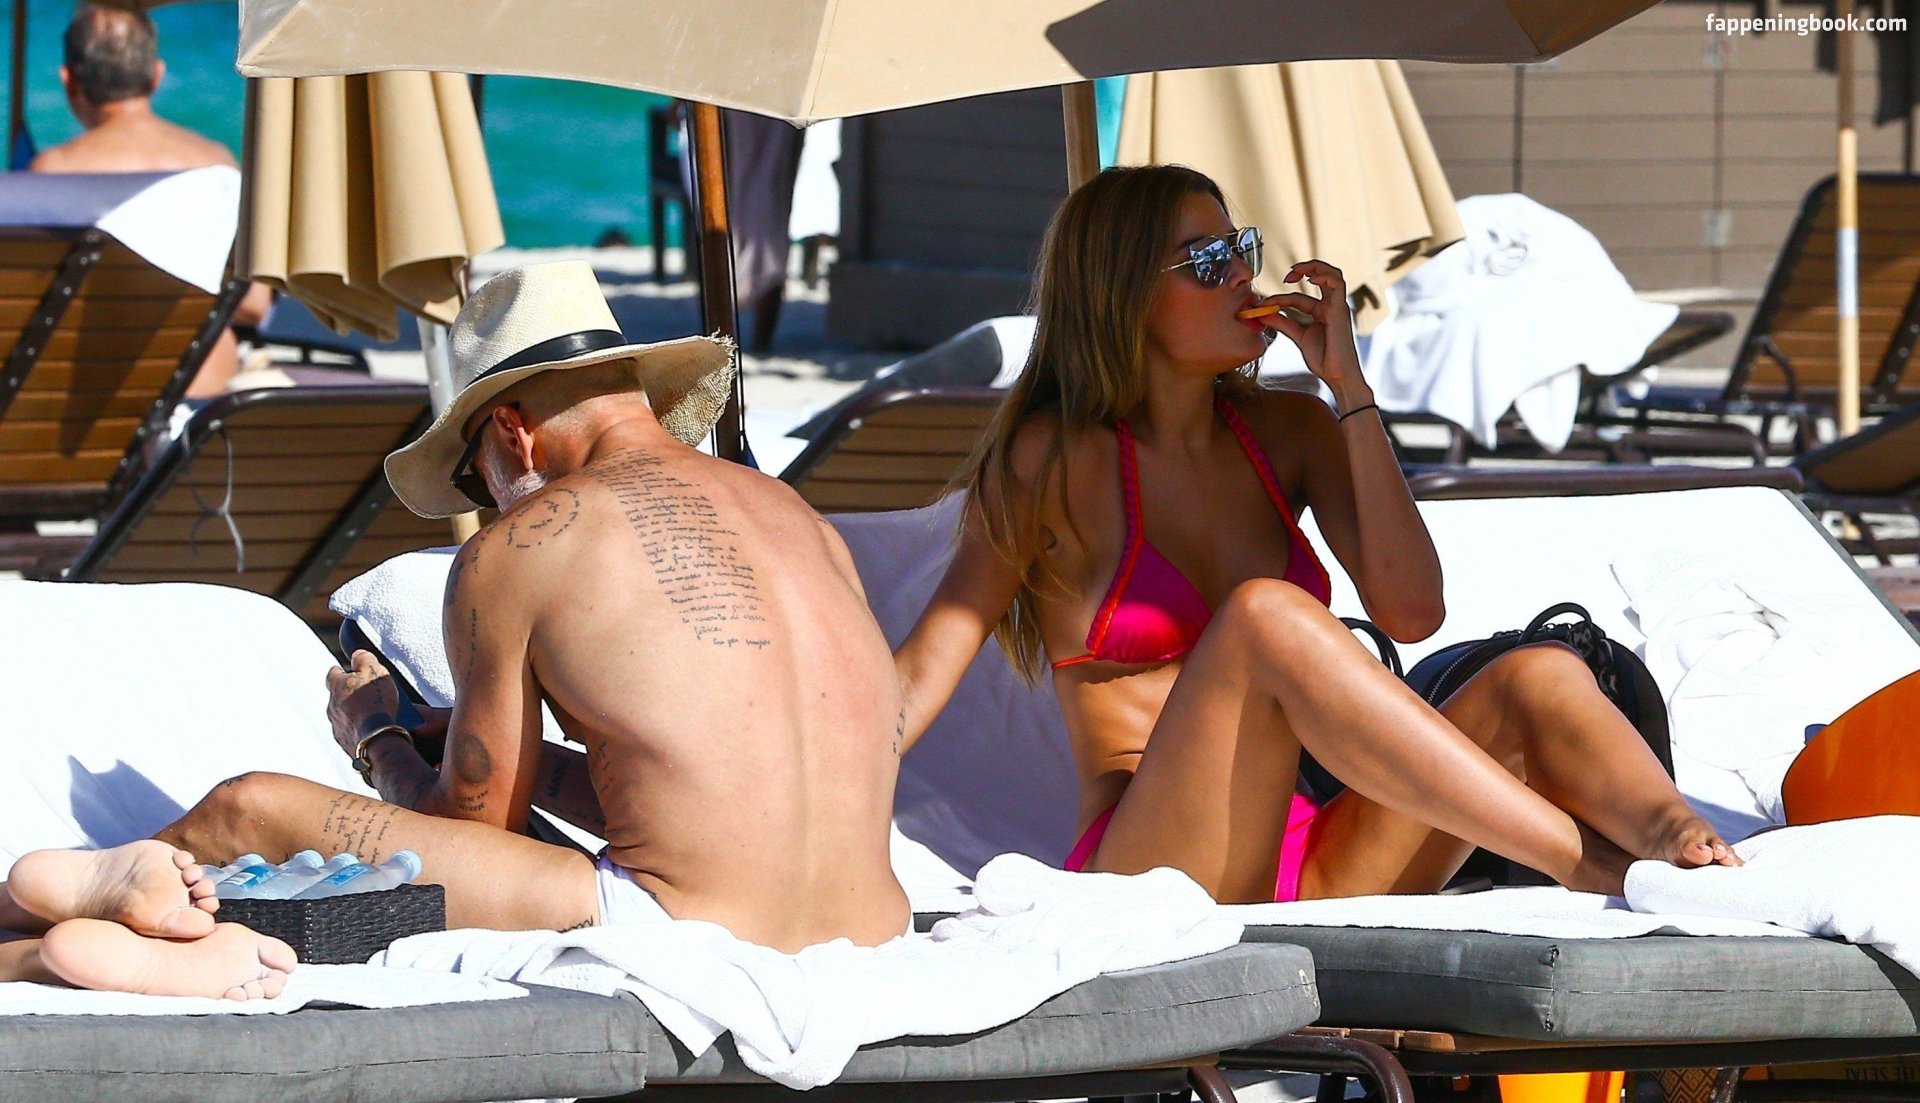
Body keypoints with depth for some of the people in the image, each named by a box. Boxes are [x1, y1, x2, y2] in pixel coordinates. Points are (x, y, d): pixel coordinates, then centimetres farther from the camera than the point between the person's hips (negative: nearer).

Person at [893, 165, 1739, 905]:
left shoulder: (1286, 433, 15)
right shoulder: (1057, 462, 2)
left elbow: (1410, 610, 2)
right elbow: (921, 672, 0)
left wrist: (1349, 389, 0)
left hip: (1312, 872, 5)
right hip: (1149, 879, -5)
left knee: (1536, 681, -19)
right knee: (1263, 614, -32)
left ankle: (1694, 873, -52)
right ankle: (1592, 867, -42)